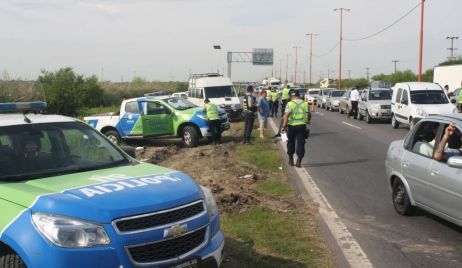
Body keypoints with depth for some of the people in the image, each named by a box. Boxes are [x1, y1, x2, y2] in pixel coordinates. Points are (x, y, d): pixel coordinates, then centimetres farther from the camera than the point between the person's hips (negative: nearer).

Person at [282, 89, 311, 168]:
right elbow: (309, 114, 18)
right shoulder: (305, 103, 7)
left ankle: (291, 159, 22)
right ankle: (299, 161, -3)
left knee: (291, 142, 15)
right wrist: (308, 121, 36)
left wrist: (284, 125, -15)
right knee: (300, 143, 3)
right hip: (302, 125, 2)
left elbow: (286, 114, -15)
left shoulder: (290, 103, -4)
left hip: (292, 126, -1)